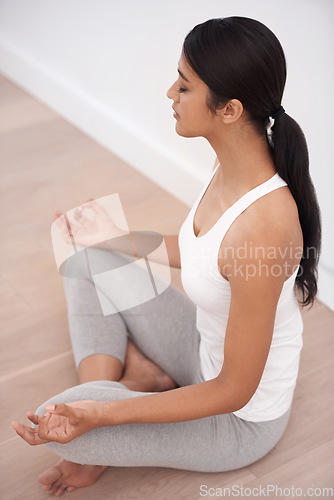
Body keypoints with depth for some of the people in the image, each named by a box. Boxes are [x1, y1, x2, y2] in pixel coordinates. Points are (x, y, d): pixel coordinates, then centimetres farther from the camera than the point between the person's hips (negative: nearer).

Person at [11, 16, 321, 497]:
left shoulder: (262, 225, -38)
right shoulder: (235, 164, -12)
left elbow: (234, 391, -28)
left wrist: (99, 415, -30)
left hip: (240, 420, -8)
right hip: (206, 348, 8)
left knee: (54, 424, -22)